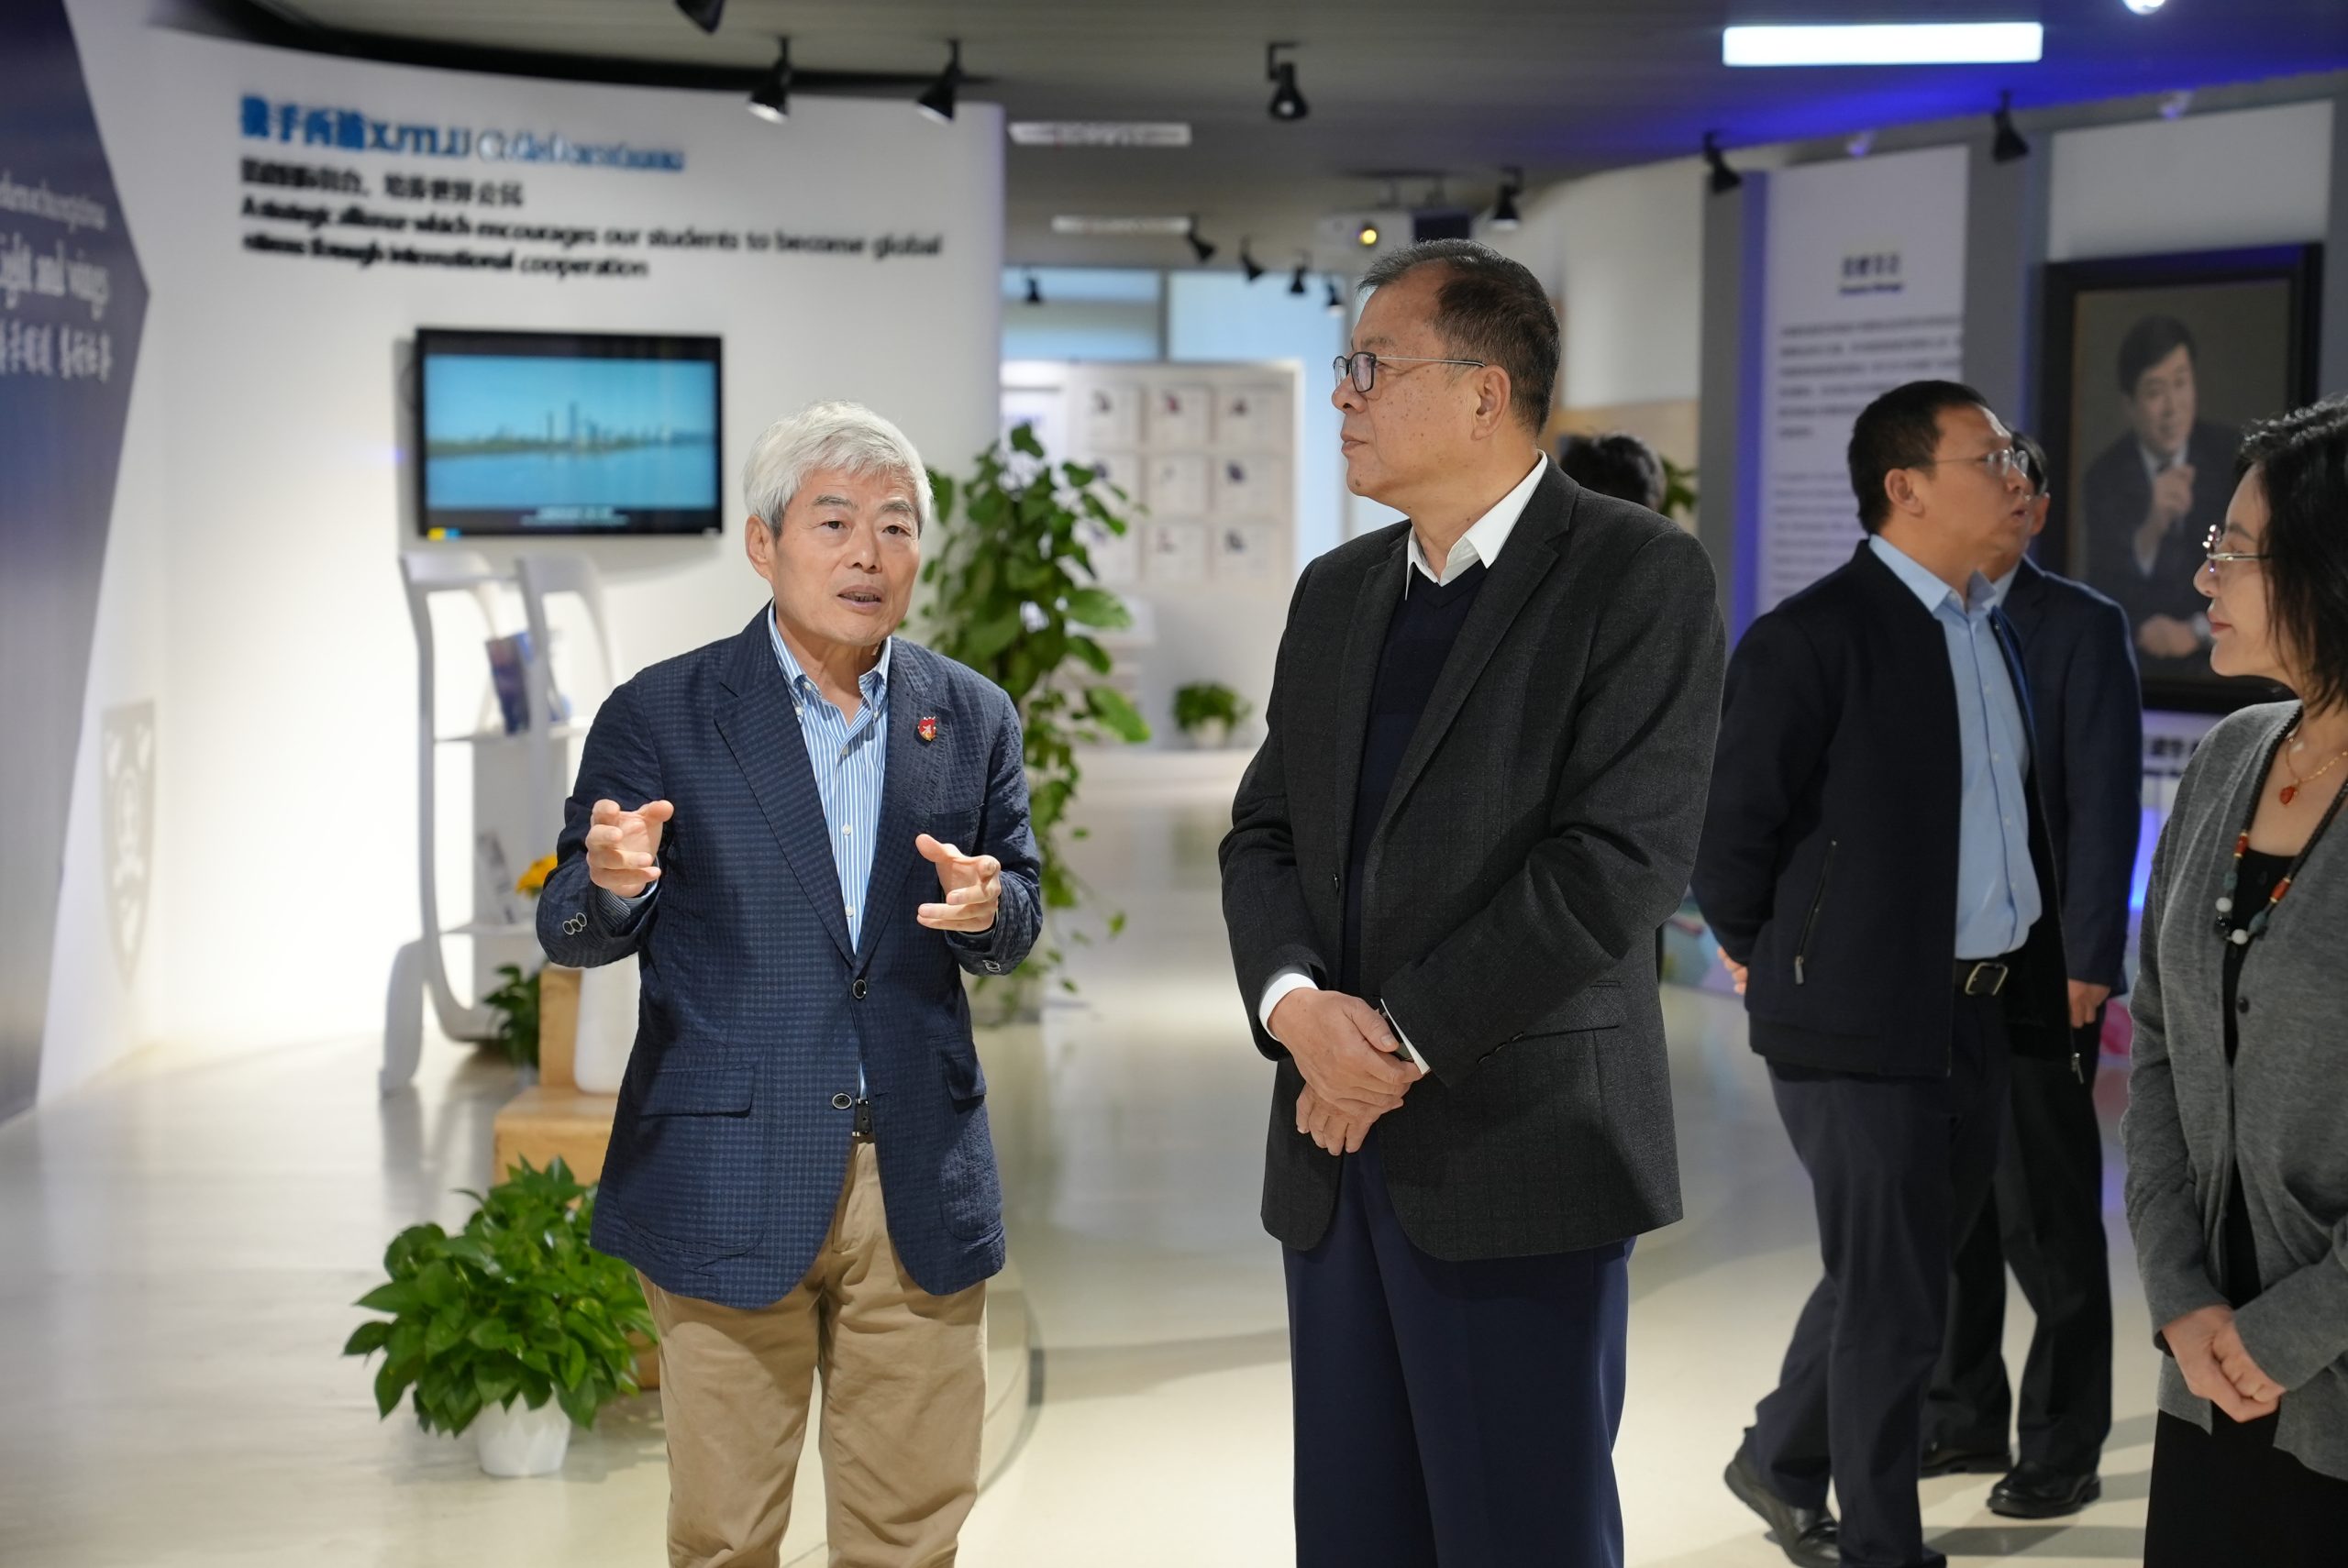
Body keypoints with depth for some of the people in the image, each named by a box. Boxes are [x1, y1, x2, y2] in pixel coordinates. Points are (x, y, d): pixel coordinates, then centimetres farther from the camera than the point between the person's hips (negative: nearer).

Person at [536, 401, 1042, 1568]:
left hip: (920, 1186, 3)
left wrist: (987, 908, -15)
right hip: (729, 1186, -3)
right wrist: (611, 885, -25)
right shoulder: (660, 716, -2)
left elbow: (1016, 925, 9)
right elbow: (570, 934, -1)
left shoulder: (972, 719, 7)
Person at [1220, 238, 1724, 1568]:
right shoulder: (1338, 591, 15)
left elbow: (1620, 859, -16)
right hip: (1336, 1157, 7)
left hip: (1518, 1153, -6)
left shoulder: (1640, 576, -7)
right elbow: (1265, 832, 13)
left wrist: (1409, 1040, -14)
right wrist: (1293, 1000, -8)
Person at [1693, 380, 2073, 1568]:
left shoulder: (1994, 630, 12)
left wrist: (2060, 969, 11)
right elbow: (1732, 832, -13)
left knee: (1897, 1277, 20)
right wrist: (1761, 956, 0)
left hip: (1982, 1015, 8)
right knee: (1893, 1305, 2)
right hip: (1861, 1022, -8)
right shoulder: (1810, 640, -15)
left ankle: (1780, 1464, 40)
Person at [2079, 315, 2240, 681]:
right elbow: (2105, 591, -12)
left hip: (2220, 653, 0)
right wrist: (2150, 529, -28)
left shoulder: (2232, 457, 1)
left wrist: (2198, 631, -13)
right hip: (2137, 661, 1)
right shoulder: (2105, 476, -1)